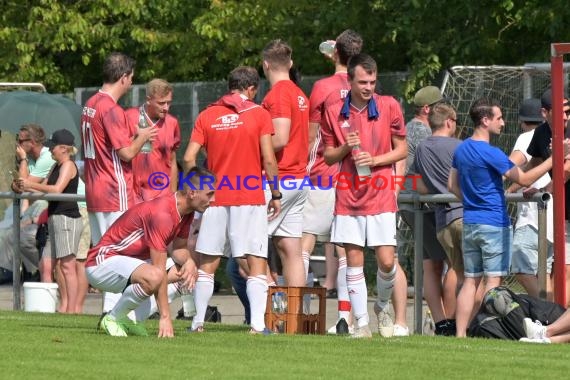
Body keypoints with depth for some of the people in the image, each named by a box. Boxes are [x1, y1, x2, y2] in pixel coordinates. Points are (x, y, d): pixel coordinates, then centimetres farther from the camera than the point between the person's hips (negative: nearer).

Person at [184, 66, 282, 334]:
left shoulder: (207, 116, 6)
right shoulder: (258, 114, -1)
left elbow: (188, 158, 1)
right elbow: (268, 159, -6)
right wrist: (275, 194, 3)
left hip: (215, 199, 3)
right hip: (250, 200, -3)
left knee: (207, 263, 10)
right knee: (256, 262, -2)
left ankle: (198, 322, 10)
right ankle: (257, 323, -12)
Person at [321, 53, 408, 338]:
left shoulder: (389, 106, -1)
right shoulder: (334, 111, 3)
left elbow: (401, 150, 5)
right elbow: (328, 156, 10)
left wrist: (375, 160, -11)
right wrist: (345, 148, -11)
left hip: (381, 197, -1)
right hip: (348, 197, 1)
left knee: (386, 261, -7)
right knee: (354, 260, 0)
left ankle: (382, 306, 21)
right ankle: (361, 323, 7)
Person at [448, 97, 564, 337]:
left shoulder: (461, 150, 9)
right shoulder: (491, 154, -15)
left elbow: (453, 186, 17)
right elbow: (524, 179, -14)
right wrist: (554, 159, -13)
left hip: (470, 224, 7)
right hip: (494, 224, -7)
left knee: (470, 281, 8)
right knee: (493, 281, -2)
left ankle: (460, 334, 4)